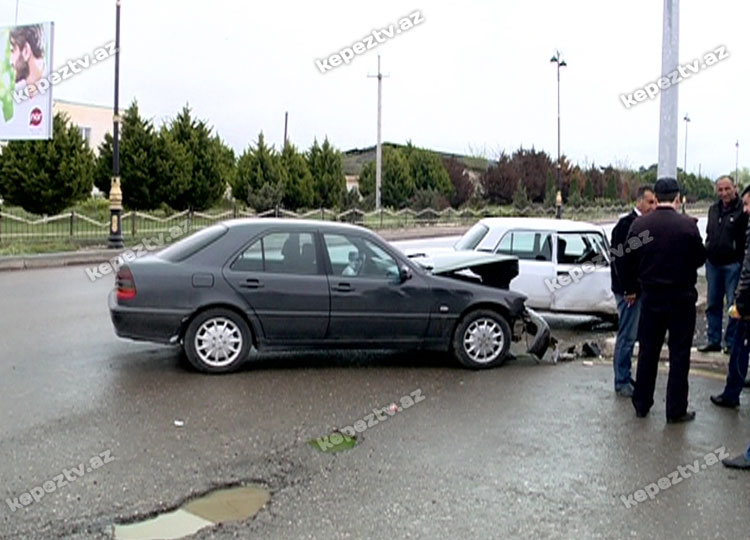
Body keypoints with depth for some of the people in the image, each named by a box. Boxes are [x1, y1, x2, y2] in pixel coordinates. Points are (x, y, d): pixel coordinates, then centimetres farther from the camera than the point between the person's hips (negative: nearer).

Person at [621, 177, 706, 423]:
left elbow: (628, 262, 3)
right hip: (681, 298, -3)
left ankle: (641, 404, 22)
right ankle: (676, 410, 12)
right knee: (679, 355, 7)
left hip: (651, 297, 3)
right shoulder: (687, 225, -13)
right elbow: (700, 258, -3)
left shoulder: (639, 225, -4)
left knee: (647, 352, 14)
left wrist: (631, 289, 17)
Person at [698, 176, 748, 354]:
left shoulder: (742, 210, -9)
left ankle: (731, 342, 9)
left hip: (733, 264, -7)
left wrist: (742, 261, -17)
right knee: (712, 305, 11)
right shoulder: (714, 209, 13)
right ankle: (713, 340, 20)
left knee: (734, 305, 0)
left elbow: (746, 239, -12)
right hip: (713, 263, 7)